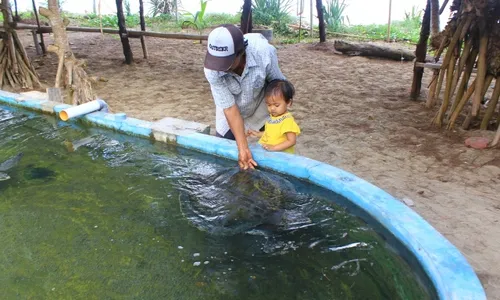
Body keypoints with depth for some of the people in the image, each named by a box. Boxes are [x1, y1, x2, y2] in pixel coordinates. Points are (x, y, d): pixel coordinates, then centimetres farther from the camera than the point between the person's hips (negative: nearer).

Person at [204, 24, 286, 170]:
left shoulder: (264, 52, -38)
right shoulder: (212, 70, -34)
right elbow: (230, 109, -29)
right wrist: (243, 148, -33)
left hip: (262, 102, 0)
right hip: (231, 107, 0)